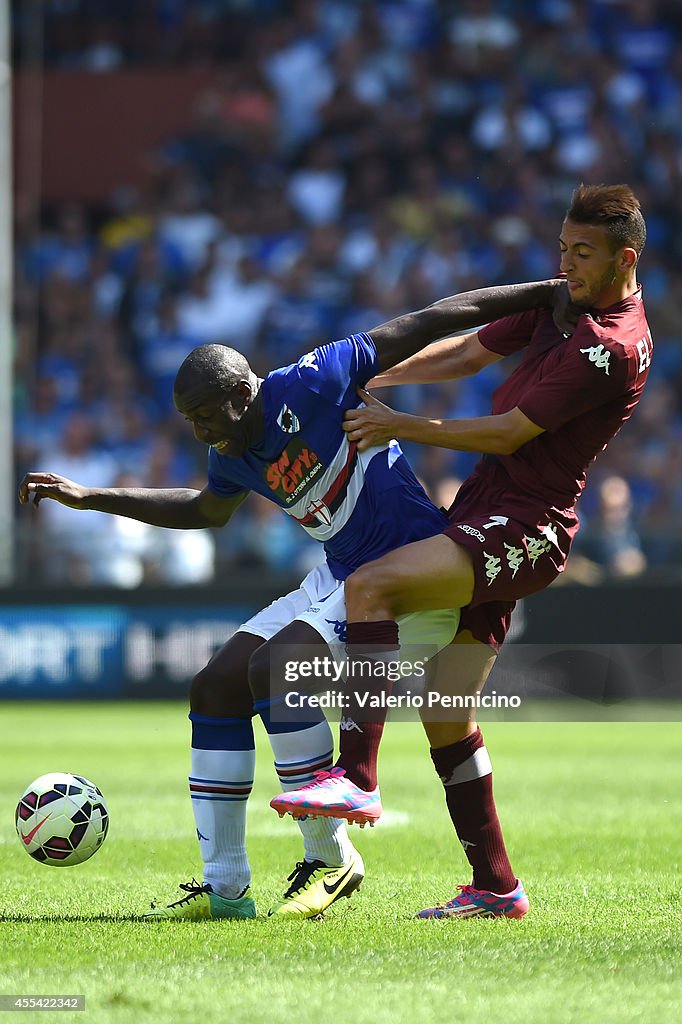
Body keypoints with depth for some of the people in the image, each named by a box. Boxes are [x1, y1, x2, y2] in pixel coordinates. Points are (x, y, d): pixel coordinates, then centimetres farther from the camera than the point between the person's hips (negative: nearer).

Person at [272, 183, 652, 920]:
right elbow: (470, 353, 22)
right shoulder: (565, 302, 13)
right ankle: (494, 887, 12)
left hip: (523, 528, -9)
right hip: (486, 509, 9)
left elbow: (507, 432, -16)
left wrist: (401, 426, -9)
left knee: (369, 585, -28)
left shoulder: (611, 347, -16)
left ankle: (356, 777, -29)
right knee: (445, 714, 6)